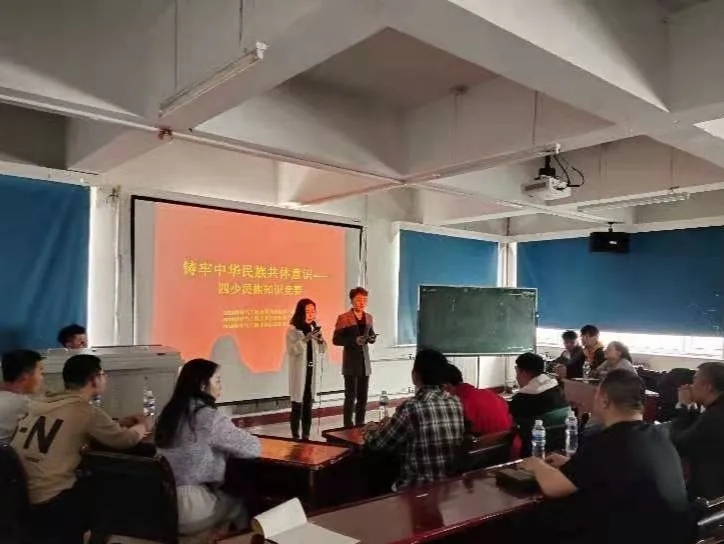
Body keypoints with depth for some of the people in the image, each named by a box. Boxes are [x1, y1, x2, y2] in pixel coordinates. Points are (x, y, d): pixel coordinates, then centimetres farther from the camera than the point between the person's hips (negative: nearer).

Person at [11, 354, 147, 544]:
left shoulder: (38, 405, 9)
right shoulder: (87, 412, -11)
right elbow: (126, 440, 1)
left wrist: (120, 425, 27)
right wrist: (142, 426, 22)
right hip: (49, 506, -7)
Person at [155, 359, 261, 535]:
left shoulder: (170, 412, 5)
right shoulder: (209, 417, -17)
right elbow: (254, 448, -10)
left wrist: (231, 435, 14)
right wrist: (236, 435, 10)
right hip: (186, 507, -7)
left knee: (223, 494, 28)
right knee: (239, 504, 20)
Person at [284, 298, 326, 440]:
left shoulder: (315, 328, 8)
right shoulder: (293, 330, -6)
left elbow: (323, 350, 9)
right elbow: (292, 350, -15)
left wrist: (320, 340, -10)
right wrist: (305, 339, -25)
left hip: (312, 370, 5)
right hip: (299, 371, -4)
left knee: (308, 404, 8)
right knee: (297, 405, -2)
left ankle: (306, 435, 16)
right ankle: (296, 436, 5)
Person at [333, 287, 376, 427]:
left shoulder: (368, 317, 10)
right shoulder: (343, 318, -8)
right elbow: (336, 340, -11)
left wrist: (372, 338, -5)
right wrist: (355, 340, -22)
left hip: (365, 362, 5)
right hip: (351, 363, -5)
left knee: (363, 397, 10)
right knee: (350, 396, -2)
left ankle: (360, 425, 21)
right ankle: (348, 426, 7)